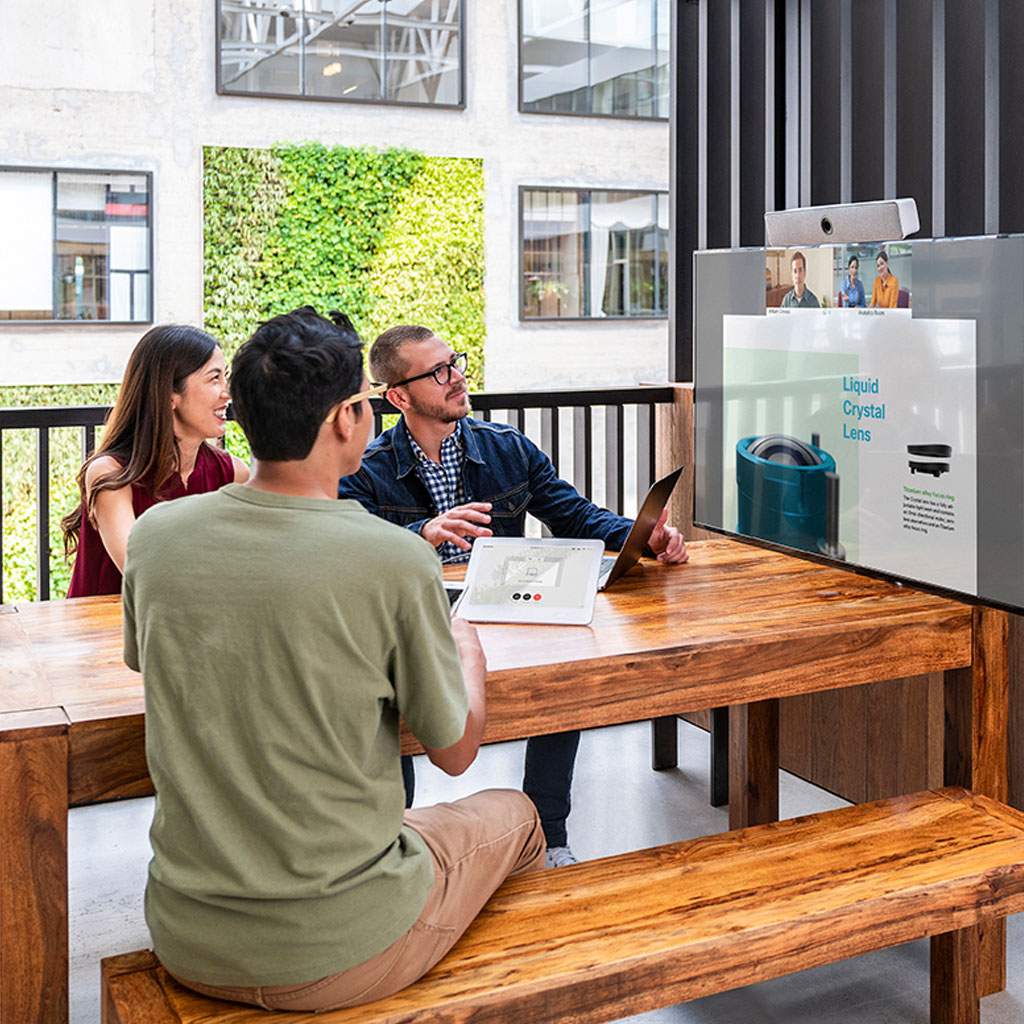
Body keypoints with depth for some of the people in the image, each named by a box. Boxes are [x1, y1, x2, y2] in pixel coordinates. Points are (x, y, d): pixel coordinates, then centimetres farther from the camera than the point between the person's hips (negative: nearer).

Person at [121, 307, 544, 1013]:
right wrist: (468, 648, 15)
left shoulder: (155, 534, -8)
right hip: (341, 959, -4)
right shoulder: (397, 562, -20)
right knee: (513, 817, 24)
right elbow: (455, 752, -6)